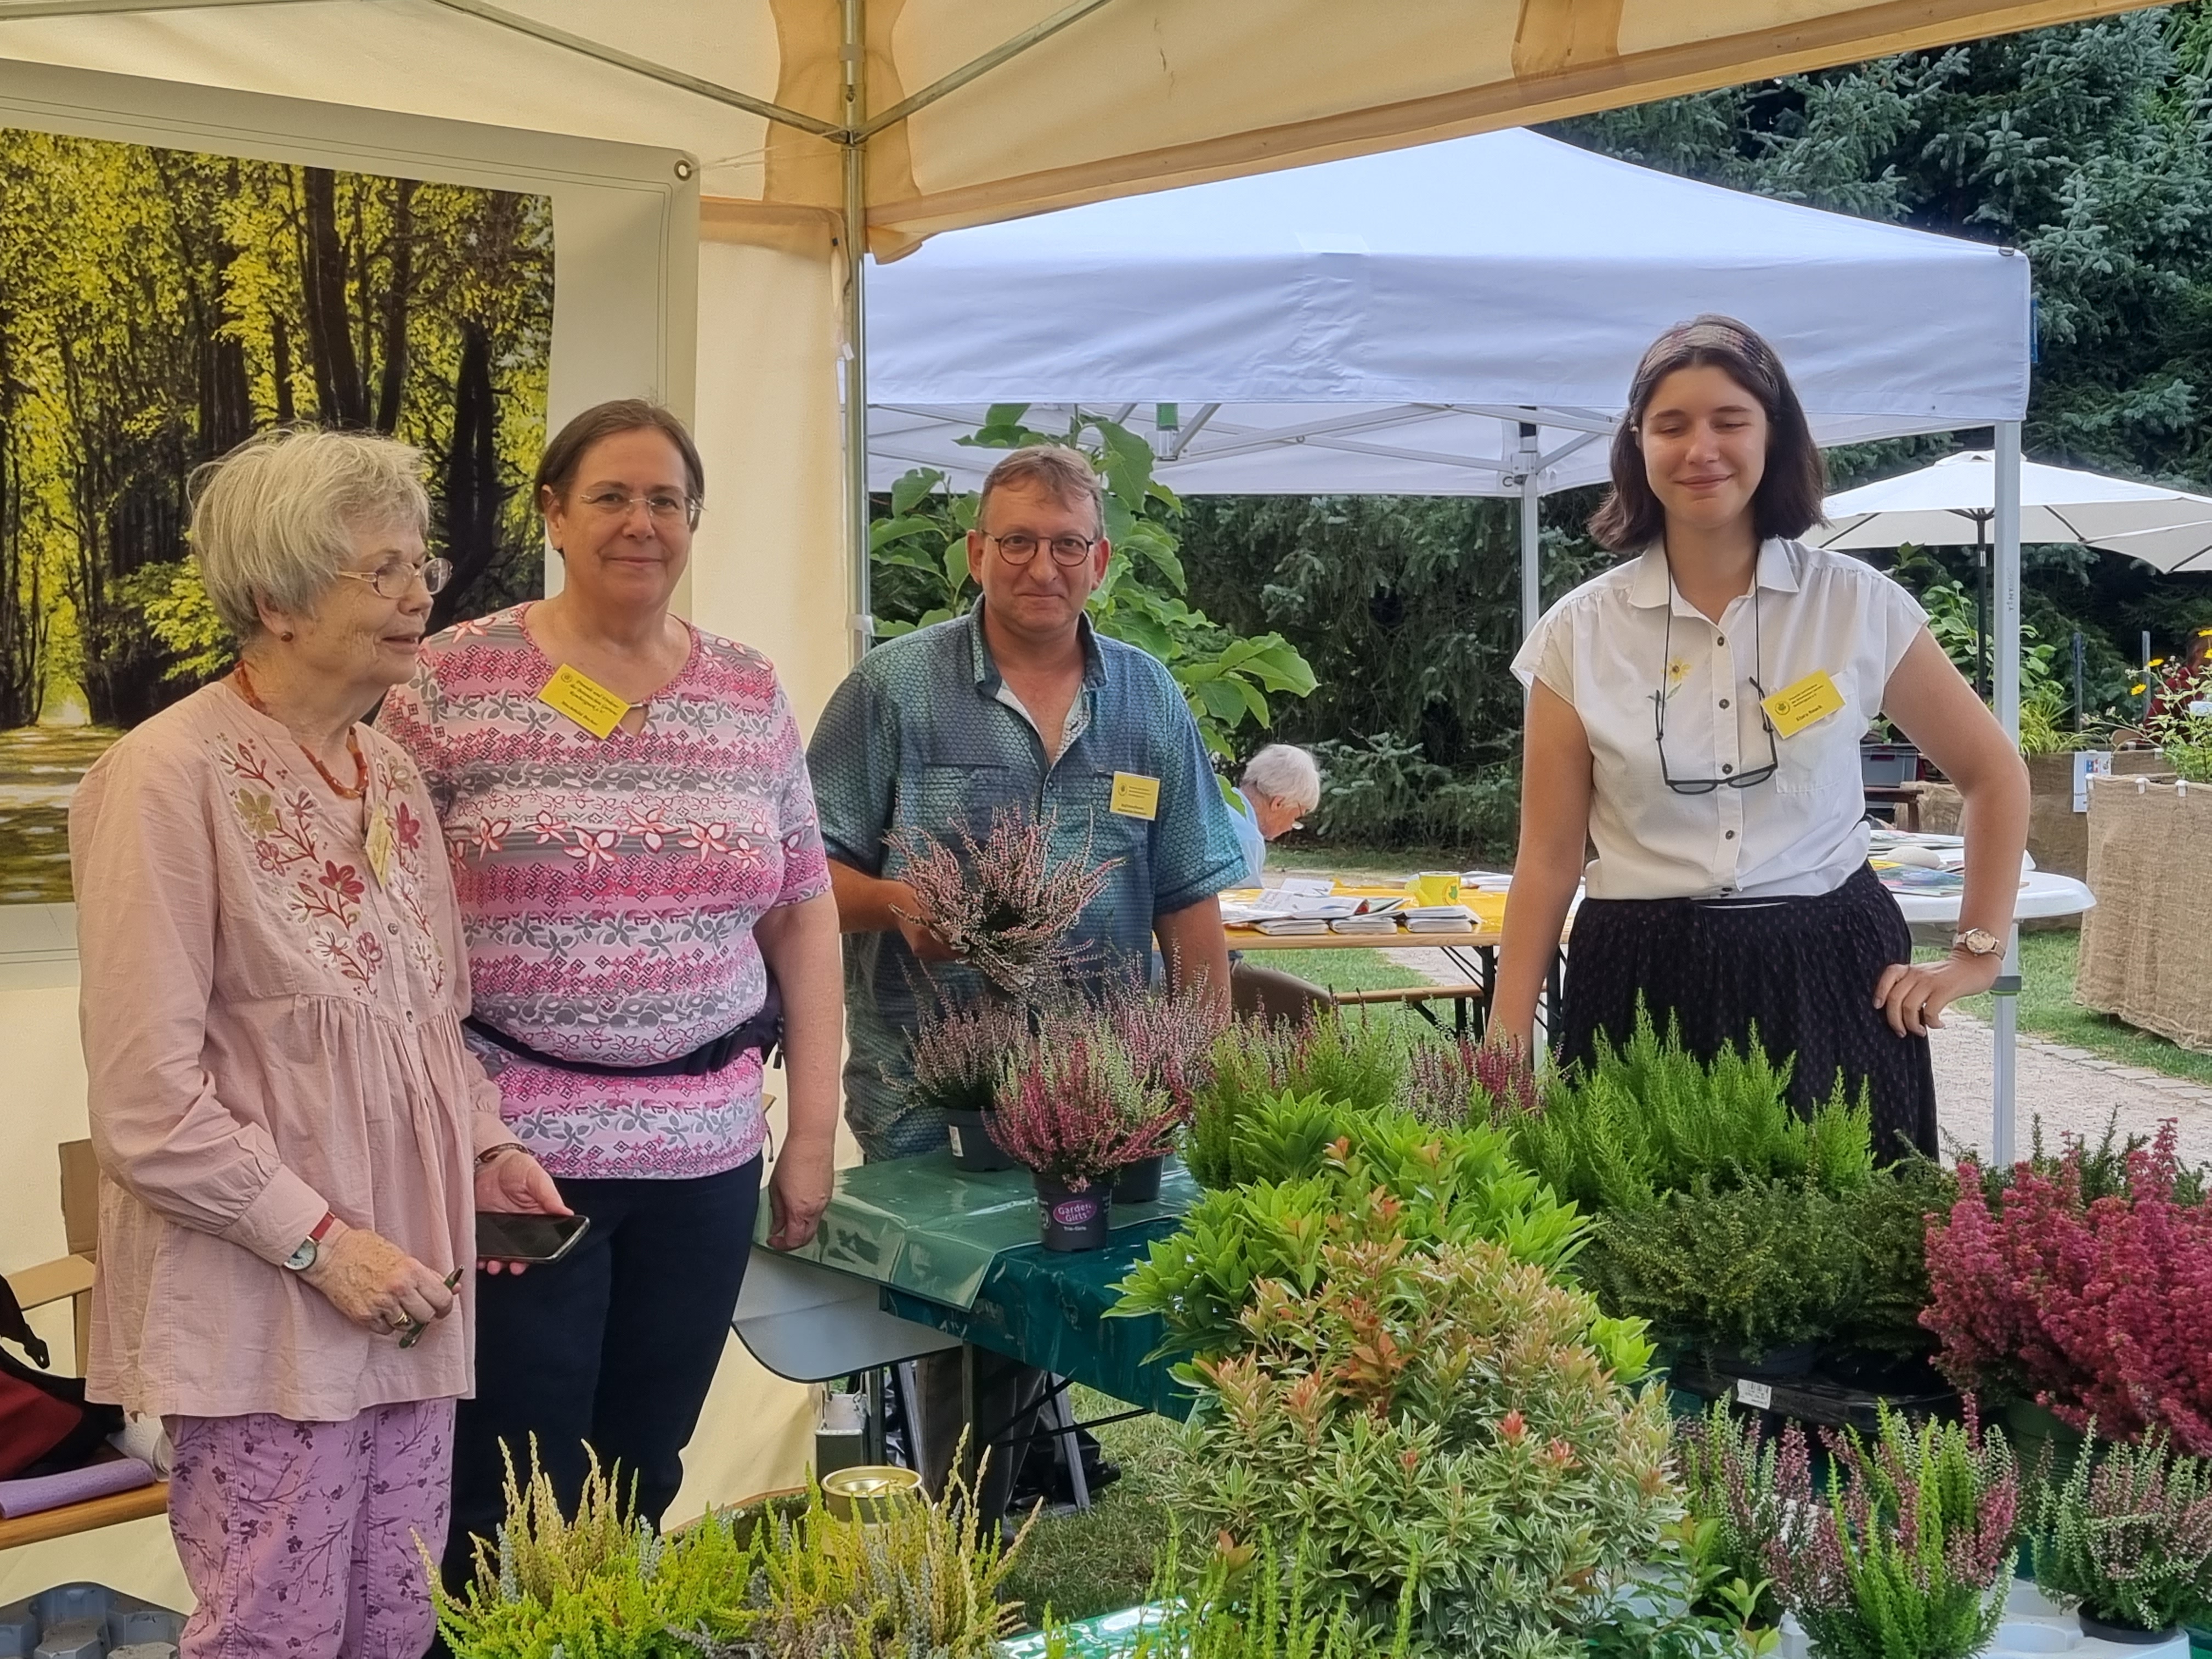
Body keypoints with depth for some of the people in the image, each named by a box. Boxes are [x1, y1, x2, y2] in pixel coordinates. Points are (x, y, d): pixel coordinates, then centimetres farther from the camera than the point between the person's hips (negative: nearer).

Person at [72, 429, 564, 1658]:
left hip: (408, 1293, 7)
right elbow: (147, 1099, -16)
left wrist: (486, 1142, 5)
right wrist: (319, 1239, -16)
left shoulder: (394, 772, 10)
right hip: (264, 1308, -7)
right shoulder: (171, 777, -14)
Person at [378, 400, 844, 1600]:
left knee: (645, 1481, 11)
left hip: (705, 1156, 3)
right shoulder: (450, 680, -3)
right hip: (508, 1151, -3)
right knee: (510, 1503, 2)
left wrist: (813, 1128, 8)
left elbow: (802, 916, 12)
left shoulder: (750, 693, 8)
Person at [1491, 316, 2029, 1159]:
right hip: (1640, 992, 0)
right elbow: (1548, 858, 3)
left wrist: (1978, 952, 7)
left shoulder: (1859, 605, 1)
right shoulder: (1580, 632, 2)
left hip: (1829, 990, 0)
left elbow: (1995, 774, 13)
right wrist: (1504, 1051, -1)